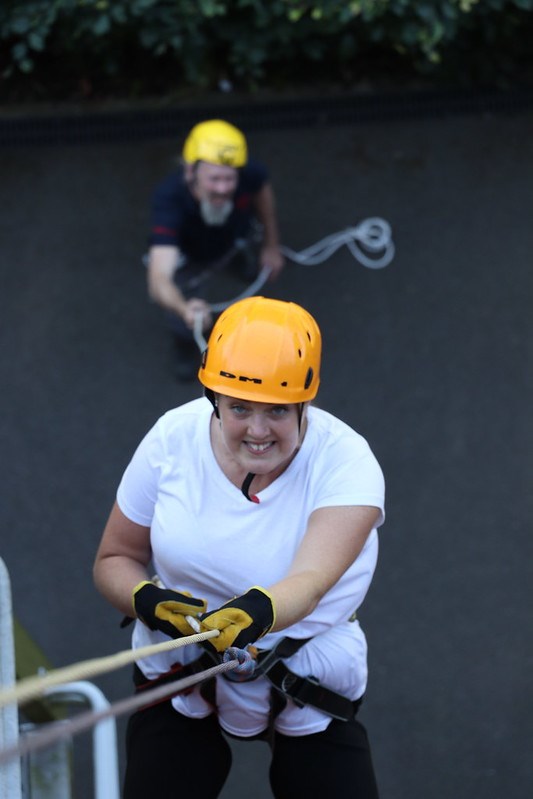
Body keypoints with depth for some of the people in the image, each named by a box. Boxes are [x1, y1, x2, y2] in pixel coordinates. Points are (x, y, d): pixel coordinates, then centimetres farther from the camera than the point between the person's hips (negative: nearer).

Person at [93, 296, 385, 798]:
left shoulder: (346, 462, -21)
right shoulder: (172, 439, -12)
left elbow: (312, 580, -37)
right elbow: (114, 560, -3)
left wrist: (258, 611, -59)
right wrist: (146, 600, -26)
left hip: (310, 682, -1)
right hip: (179, 674, 1)